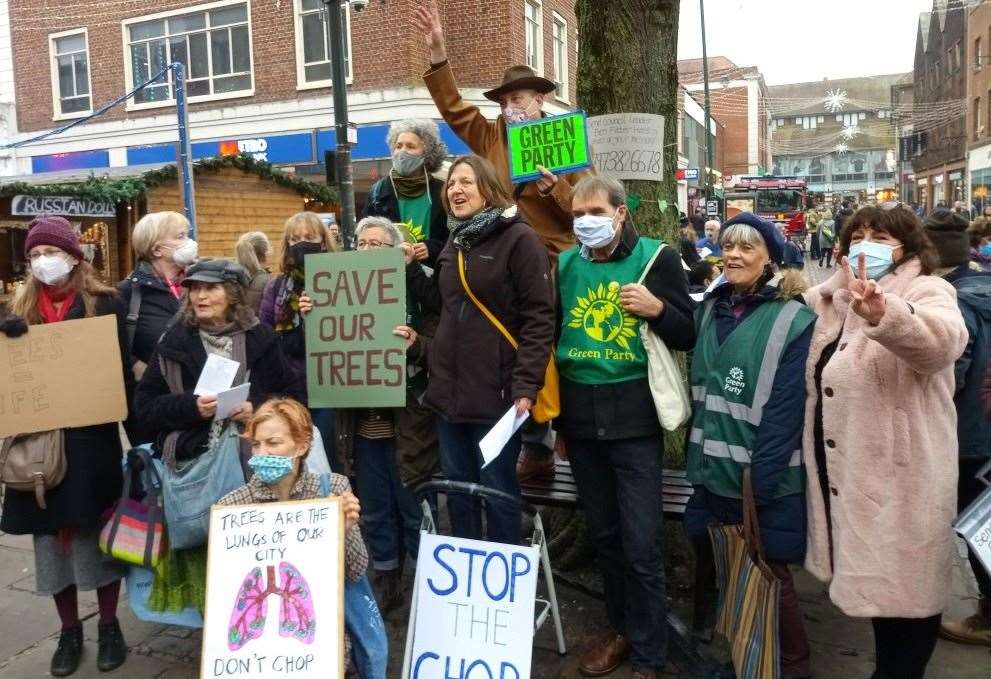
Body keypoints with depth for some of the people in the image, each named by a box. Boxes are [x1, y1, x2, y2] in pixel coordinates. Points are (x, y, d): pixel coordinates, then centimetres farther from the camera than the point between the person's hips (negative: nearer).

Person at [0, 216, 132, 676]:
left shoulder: (104, 303, -2)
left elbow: (122, 369, -3)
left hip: (92, 439, -3)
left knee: (98, 532, 6)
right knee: (51, 536, 9)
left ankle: (109, 626, 21)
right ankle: (69, 630, 24)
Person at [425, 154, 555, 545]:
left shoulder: (519, 238, -7)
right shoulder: (453, 244, 16)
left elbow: (539, 318, -12)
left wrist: (526, 386, -19)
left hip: (496, 392, -7)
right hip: (449, 389, 7)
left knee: (498, 492, 2)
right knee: (457, 488, 14)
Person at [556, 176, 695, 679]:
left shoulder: (656, 258, -4)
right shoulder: (566, 264, 8)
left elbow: (688, 336, -2)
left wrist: (657, 308, -23)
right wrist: (554, 411, 15)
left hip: (633, 415, -4)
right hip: (580, 415, 4)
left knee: (641, 543, -1)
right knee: (602, 533, 15)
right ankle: (621, 626, 34)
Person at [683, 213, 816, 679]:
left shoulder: (795, 321, -11)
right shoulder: (711, 309, 7)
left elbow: (786, 409, -16)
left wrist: (758, 481, -19)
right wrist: (698, 457, 9)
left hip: (764, 482, -6)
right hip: (714, 472, 6)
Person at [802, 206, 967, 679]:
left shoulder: (926, 292, -10)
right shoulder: (837, 302, 11)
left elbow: (942, 338, -36)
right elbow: (821, 382, 27)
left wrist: (883, 313, -55)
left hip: (902, 480, -7)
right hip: (848, 476, 7)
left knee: (906, 588, 6)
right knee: (876, 583, 20)